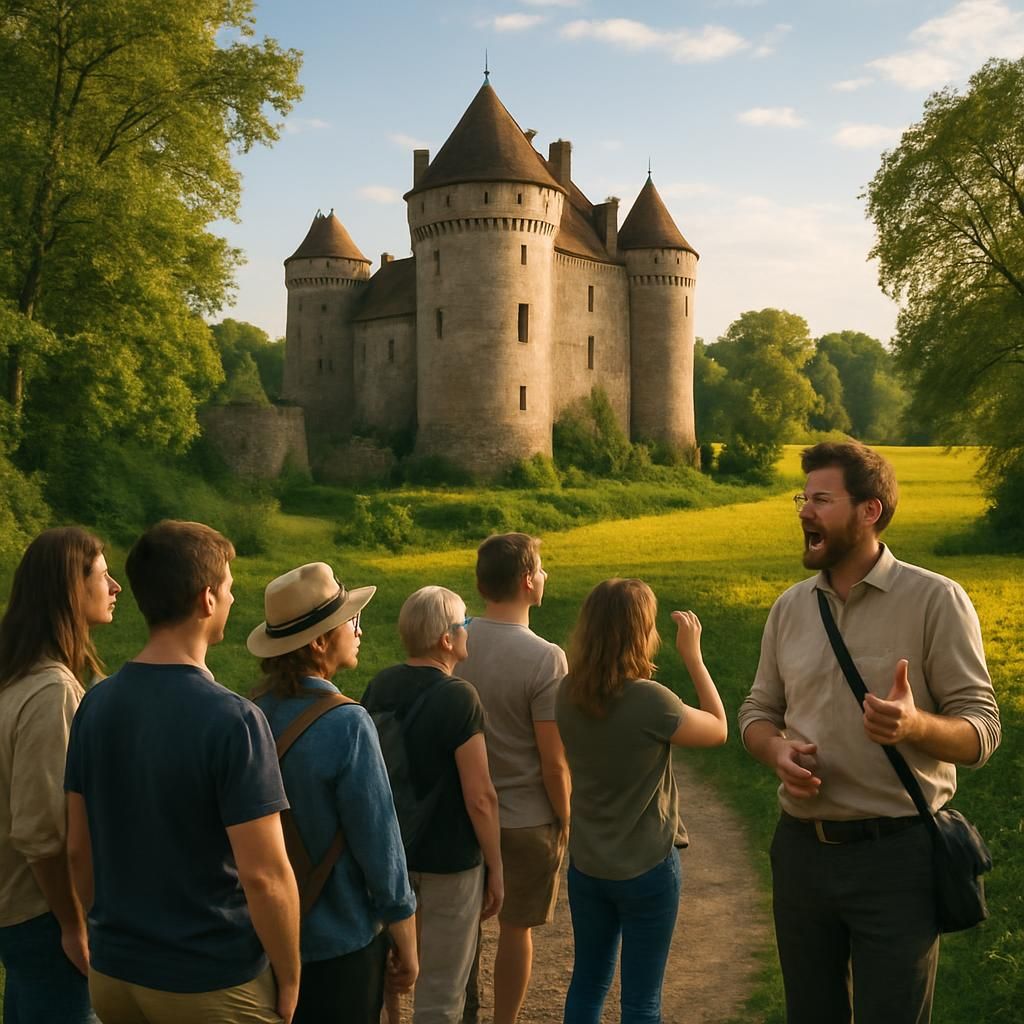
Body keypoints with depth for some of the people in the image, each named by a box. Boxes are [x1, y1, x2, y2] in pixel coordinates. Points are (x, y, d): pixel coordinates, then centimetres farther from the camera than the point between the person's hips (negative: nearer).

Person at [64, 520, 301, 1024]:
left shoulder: (95, 705, -4)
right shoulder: (231, 719, -23)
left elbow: (79, 848, 5)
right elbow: (262, 875, -22)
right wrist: (290, 980, -8)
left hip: (111, 972, 6)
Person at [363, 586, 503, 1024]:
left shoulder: (378, 686, -3)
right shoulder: (458, 697, -22)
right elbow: (480, 798, -20)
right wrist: (495, 868, -7)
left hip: (390, 852, 6)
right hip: (448, 862, -6)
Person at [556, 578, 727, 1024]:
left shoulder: (568, 694, -9)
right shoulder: (651, 701, -25)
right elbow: (718, 730, -8)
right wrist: (692, 655, -4)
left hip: (585, 866, 5)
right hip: (647, 869, -5)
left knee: (587, 982, 21)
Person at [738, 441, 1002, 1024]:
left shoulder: (936, 601, -9)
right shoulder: (789, 607, 6)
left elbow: (981, 732, -10)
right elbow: (758, 712, 14)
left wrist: (915, 725, -31)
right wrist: (777, 751, -10)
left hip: (897, 853, -5)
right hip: (802, 848, 5)